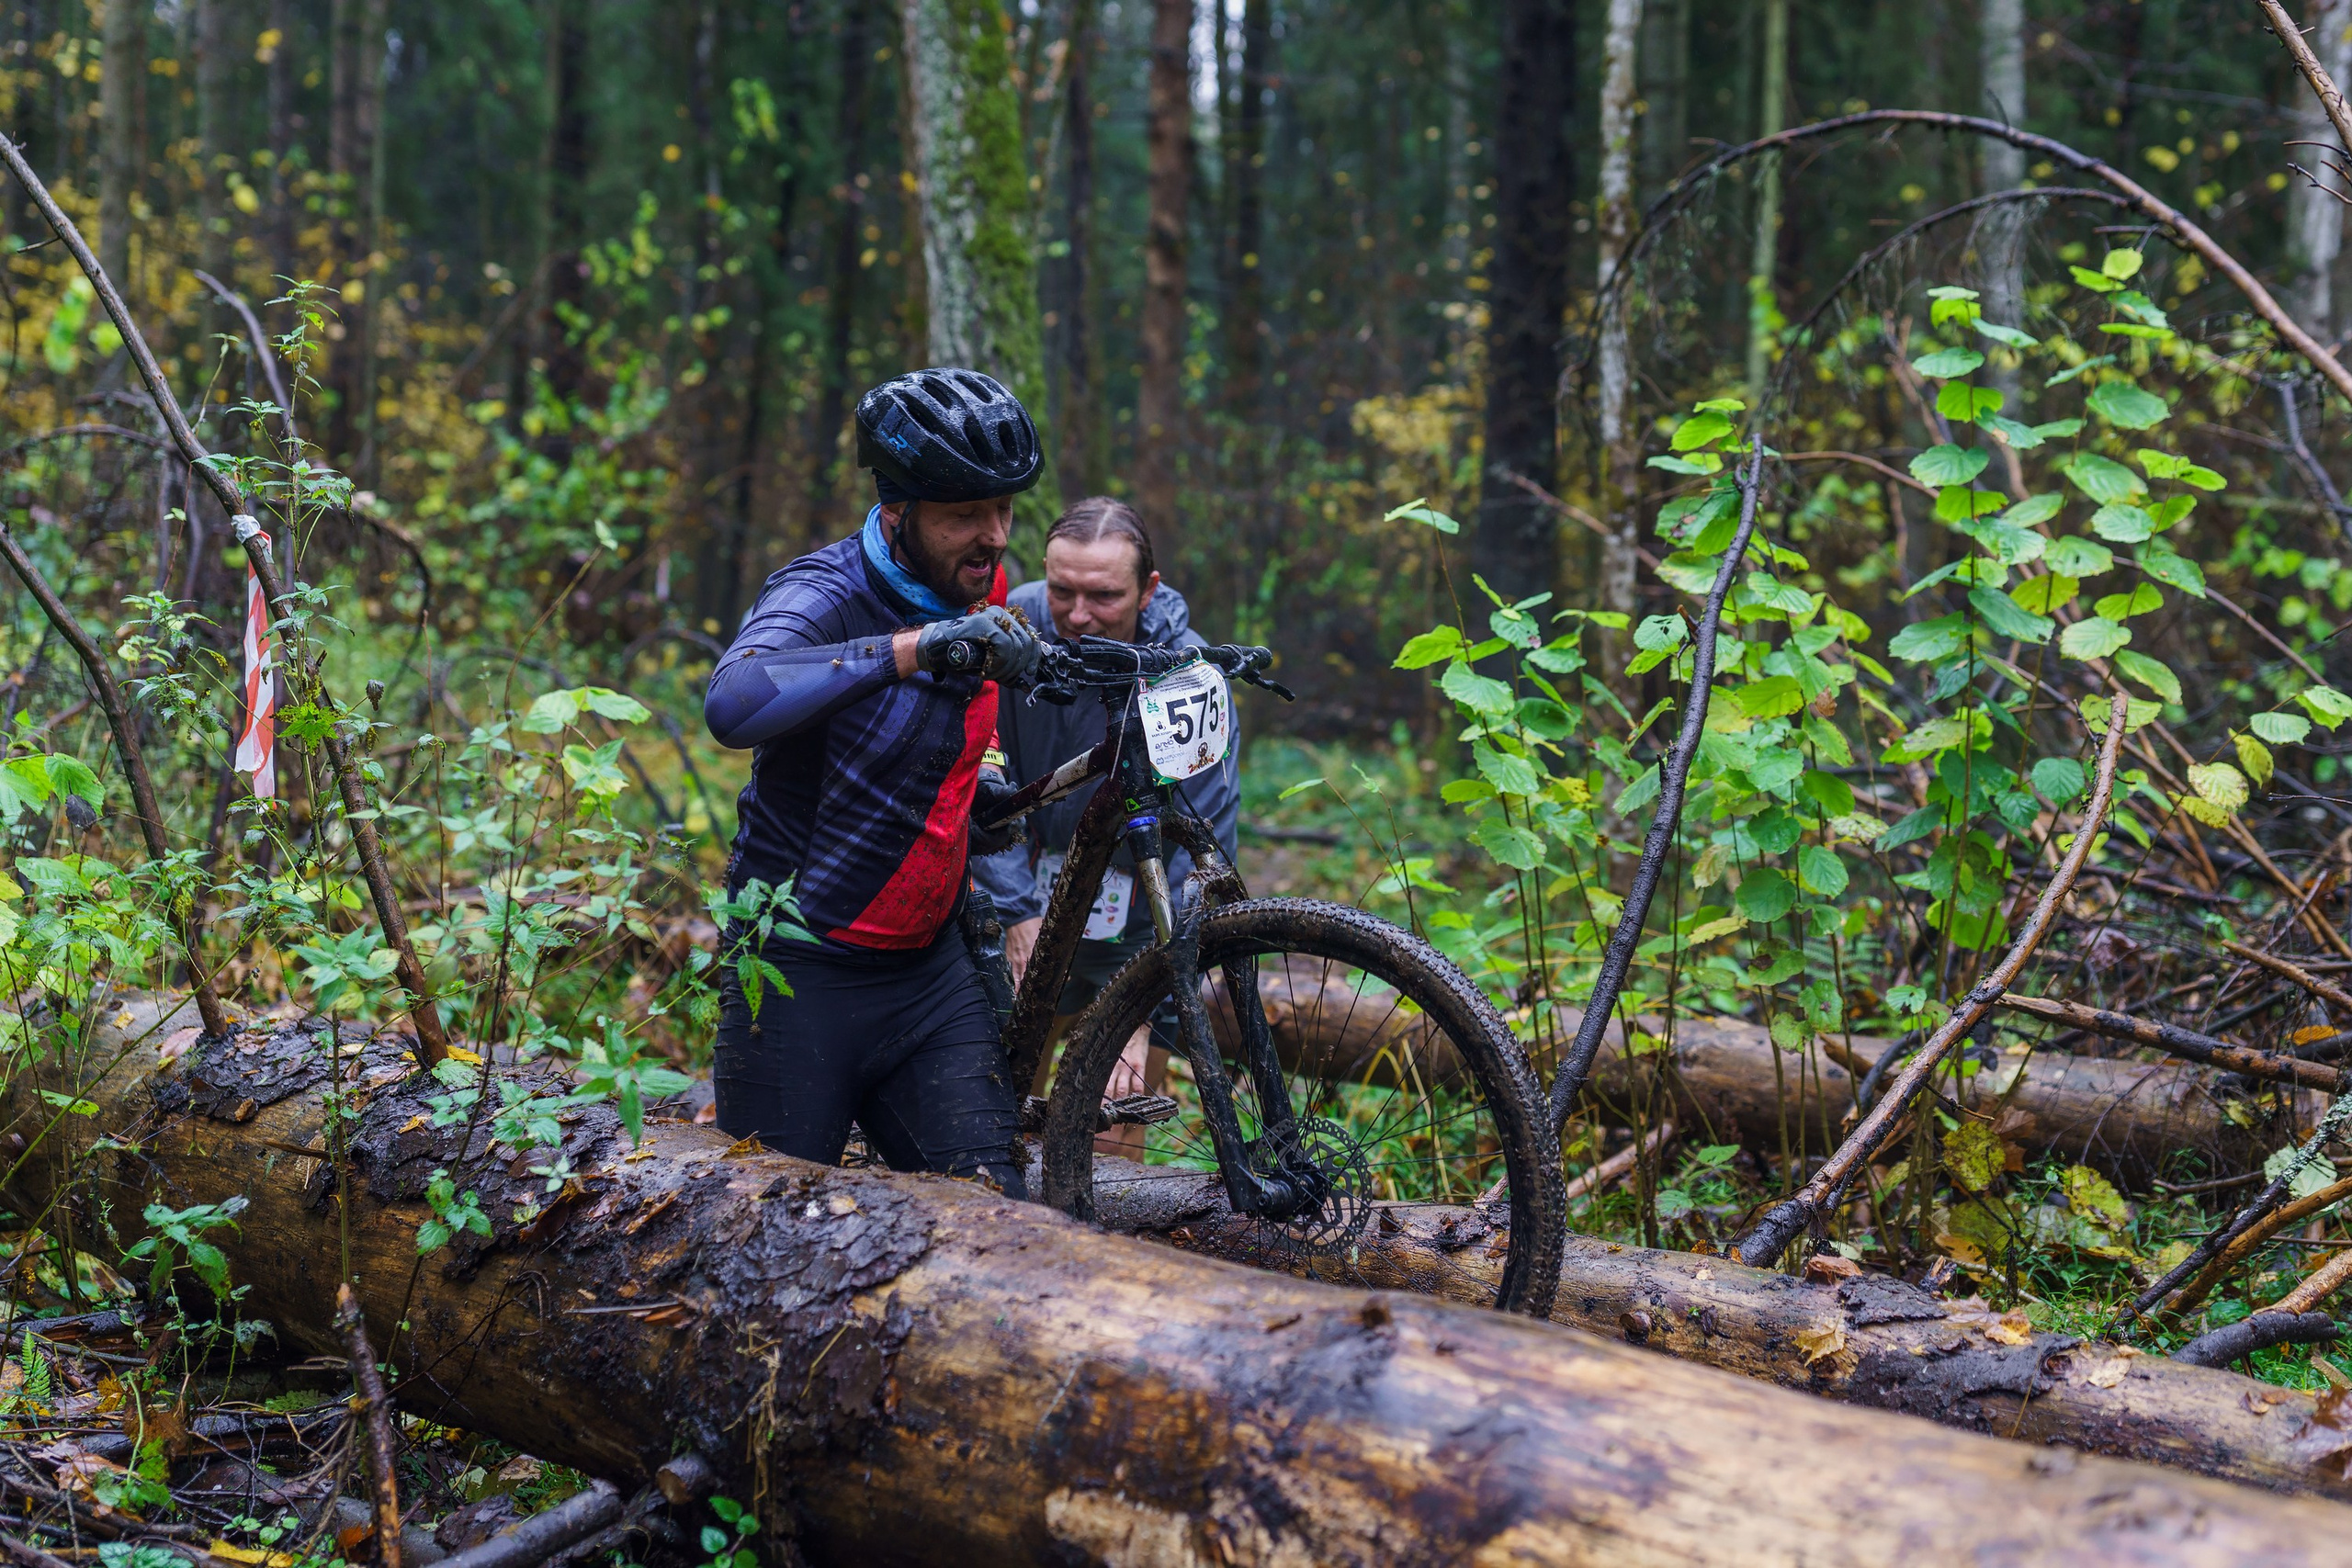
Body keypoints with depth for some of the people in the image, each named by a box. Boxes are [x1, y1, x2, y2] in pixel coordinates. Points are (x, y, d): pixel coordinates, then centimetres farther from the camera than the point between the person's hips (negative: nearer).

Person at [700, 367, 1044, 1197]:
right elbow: (735, 704, -42)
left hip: (930, 970, 6)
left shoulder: (982, 588, 3)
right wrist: (918, 647, -44)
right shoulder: (825, 595, -18)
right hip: (800, 976, -5)